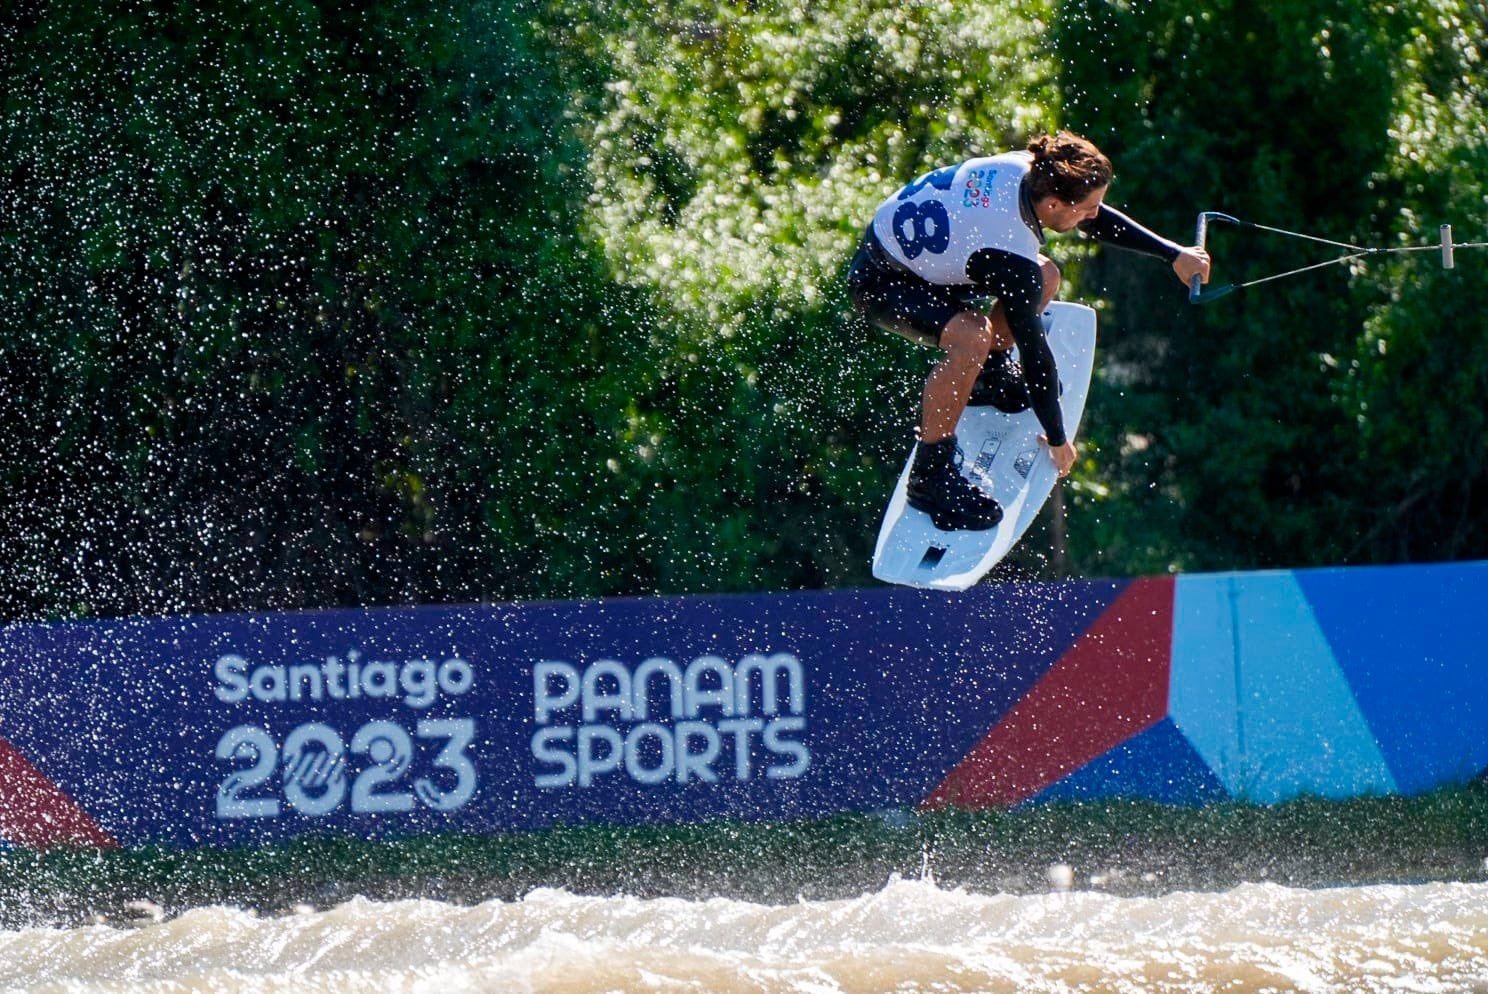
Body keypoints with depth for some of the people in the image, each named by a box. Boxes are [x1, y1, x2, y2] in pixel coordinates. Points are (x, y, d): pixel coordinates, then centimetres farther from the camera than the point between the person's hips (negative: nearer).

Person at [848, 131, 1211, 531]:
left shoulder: (1025, 169, -15)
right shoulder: (1011, 256, -36)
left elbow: (1098, 220, 5)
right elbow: (1033, 349, -27)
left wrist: (1173, 254, 7)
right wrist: (1057, 440, -17)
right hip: (879, 280, -9)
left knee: (1044, 276, 6)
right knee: (971, 339, -33)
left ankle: (991, 374, 24)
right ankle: (929, 475, -19)